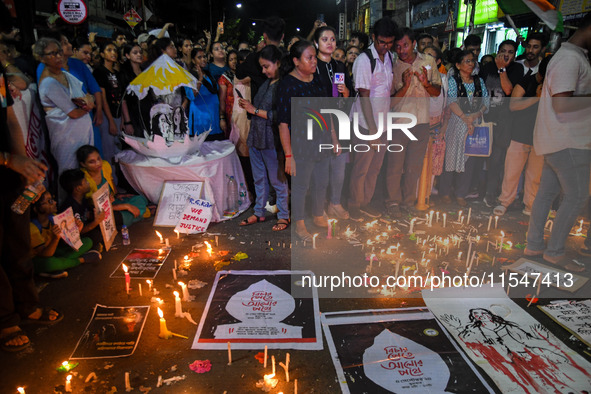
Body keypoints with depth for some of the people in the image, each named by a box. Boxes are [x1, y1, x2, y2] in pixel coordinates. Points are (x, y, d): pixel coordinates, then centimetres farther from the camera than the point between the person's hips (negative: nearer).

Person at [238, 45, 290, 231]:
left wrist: (255, 110, -14)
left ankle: (283, 216, 16)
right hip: (255, 138, 8)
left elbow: (279, 116, -21)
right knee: (259, 179, 16)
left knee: (277, 180, 2)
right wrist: (247, 106, 3)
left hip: (272, 140, -8)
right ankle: (259, 212, 29)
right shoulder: (266, 83, 14)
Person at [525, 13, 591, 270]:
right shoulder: (570, 59, -16)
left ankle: (533, 246, 18)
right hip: (568, 141, -10)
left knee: (547, 193, 10)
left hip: (559, 139, 10)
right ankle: (554, 251, 8)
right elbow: (562, 104, -26)